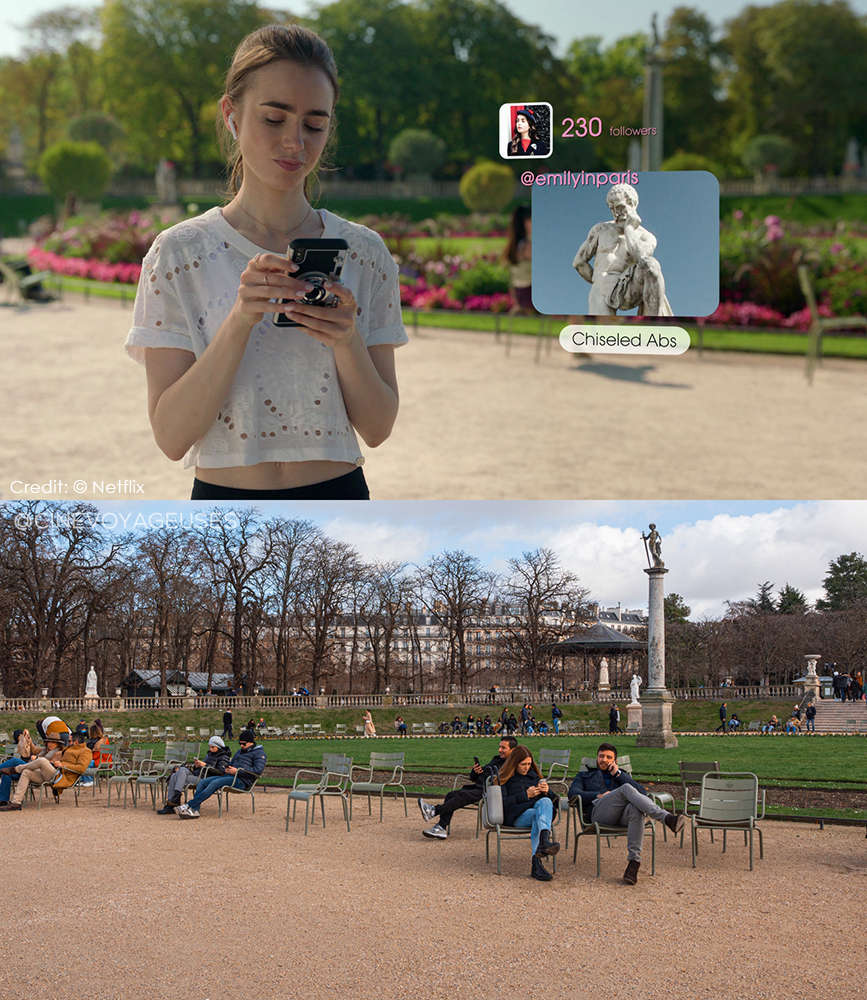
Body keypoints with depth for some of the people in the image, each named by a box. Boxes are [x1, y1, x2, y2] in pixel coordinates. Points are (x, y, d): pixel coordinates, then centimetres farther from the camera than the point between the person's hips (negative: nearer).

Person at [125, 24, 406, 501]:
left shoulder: (365, 255, 0)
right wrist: (241, 319, -23)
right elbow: (171, 436, -12)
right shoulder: (178, 255, -6)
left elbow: (378, 427, -1)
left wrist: (347, 342, -18)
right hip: (225, 498, -2)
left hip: (338, 497, 2)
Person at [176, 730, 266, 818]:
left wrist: (237, 771, -15)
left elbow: (258, 770, -13)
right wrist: (226, 769, 9)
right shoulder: (240, 752, 30)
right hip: (229, 775, 9)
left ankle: (189, 805, -33)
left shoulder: (259, 753, 2)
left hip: (241, 780, -9)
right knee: (202, 782, -10)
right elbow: (230, 764, 36)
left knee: (214, 783, -30)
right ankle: (194, 810, -27)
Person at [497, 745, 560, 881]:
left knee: (545, 802, -34)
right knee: (537, 815, -36)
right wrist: (525, 795, -9)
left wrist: (547, 792, -1)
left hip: (540, 809, 3)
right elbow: (502, 802, -3)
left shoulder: (534, 775, 28)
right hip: (517, 816, -3)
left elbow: (552, 799, 24)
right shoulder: (504, 778, 13)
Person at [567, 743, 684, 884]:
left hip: (622, 816, 2)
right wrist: (599, 796, 0)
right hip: (598, 812, -2)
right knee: (626, 789, -32)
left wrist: (618, 774, 12)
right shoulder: (584, 776, 37)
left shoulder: (622, 776, 39)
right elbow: (573, 794, 14)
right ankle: (667, 818, -50)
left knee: (635, 808, -39)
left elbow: (642, 792, 18)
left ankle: (634, 861, -48)